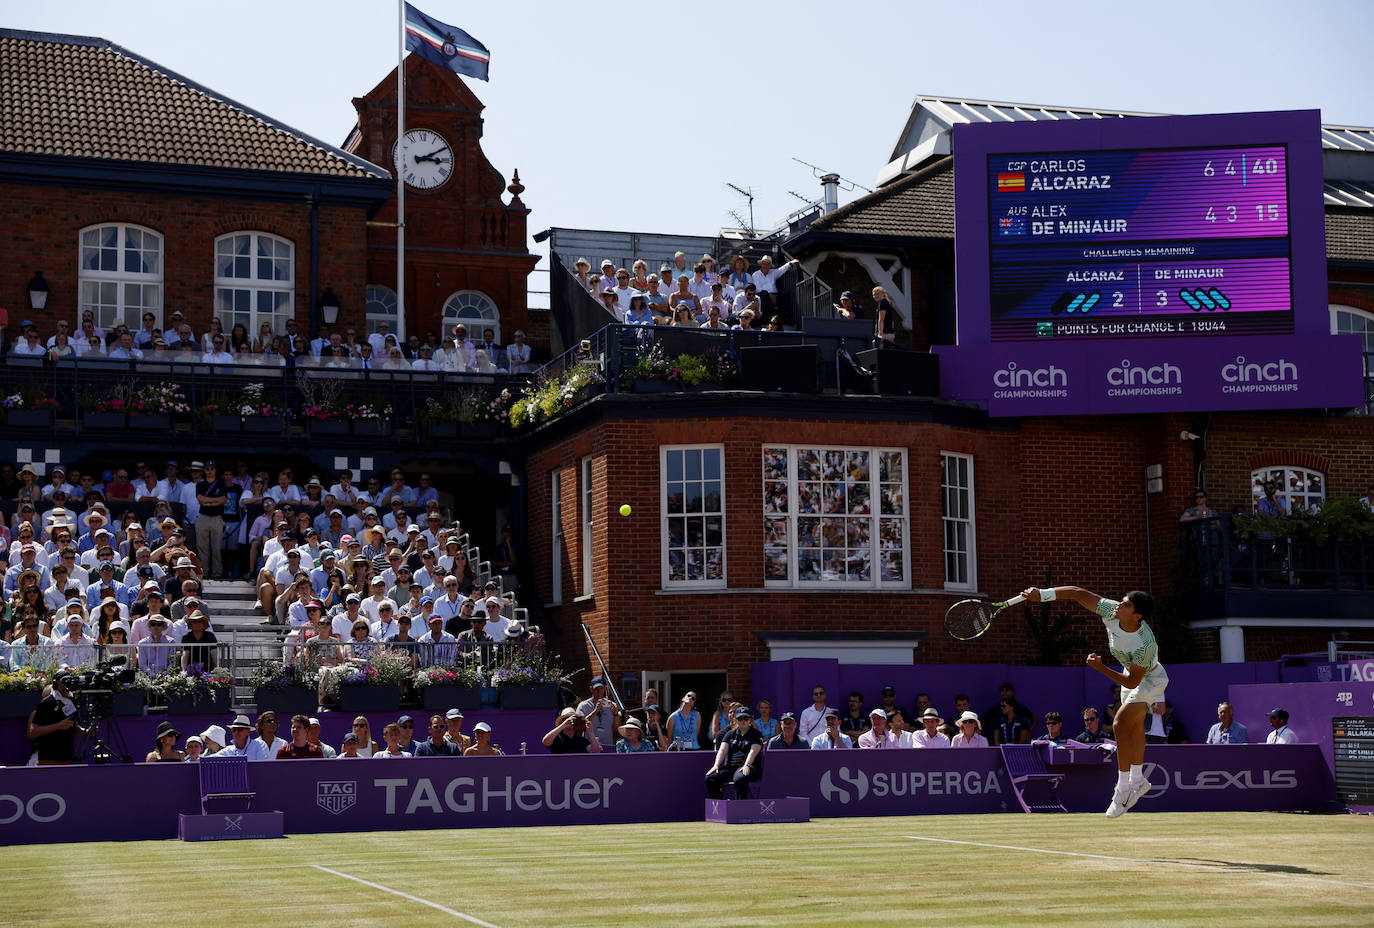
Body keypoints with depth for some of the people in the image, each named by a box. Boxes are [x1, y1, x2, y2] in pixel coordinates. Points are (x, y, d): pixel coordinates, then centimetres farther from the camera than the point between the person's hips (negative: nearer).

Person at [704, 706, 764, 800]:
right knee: (710, 778, -21)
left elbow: (753, 751, -9)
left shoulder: (756, 734, 8)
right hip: (731, 766, 5)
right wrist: (716, 766, -11)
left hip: (749, 767, -5)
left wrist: (746, 765, -27)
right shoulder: (730, 734, 20)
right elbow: (722, 750, 7)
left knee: (739, 778, -40)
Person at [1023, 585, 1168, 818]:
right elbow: (1078, 593, -20)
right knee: (1134, 726, 20)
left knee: (1121, 724, -20)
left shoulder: (1145, 645, -41)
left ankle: (1123, 790, -12)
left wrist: (1101, 668, -32)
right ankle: (1138, 780, 37)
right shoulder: (1110, 611, -27)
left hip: (1151, 679, -8)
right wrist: (1041, 594, -28)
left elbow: (1131, 682, -31)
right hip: (1131, 671, 8)